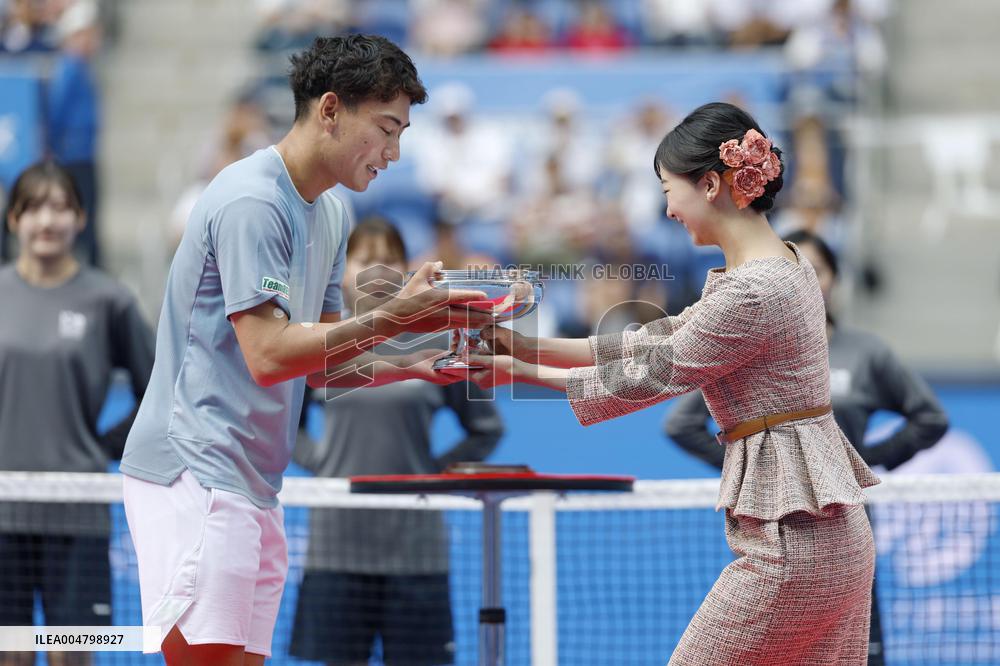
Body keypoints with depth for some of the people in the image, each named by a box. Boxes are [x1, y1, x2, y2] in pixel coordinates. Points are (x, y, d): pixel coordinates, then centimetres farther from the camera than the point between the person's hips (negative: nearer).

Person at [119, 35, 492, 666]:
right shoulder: (250, 201, -13)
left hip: (255, 489, 9)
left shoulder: (330, 214, 17)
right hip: (196, 476, -9)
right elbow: (268, 355, -20)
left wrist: (415, 365, 2)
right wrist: (392, 317, -19)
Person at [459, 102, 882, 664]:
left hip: (792, 545, -10)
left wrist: (522, 373, 0)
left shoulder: (752, 292, -19)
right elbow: (661, 339, 16)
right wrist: (529, 346, 13)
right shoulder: (787, 264, 12)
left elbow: (648, 378, -10)